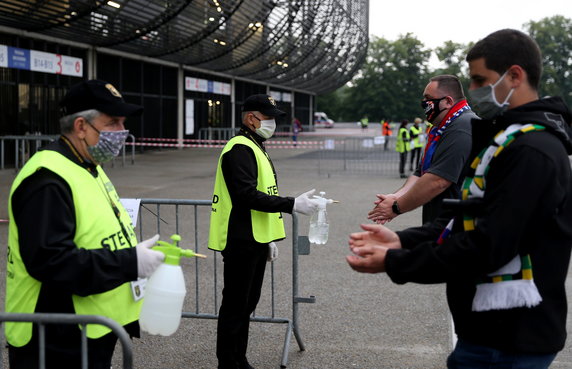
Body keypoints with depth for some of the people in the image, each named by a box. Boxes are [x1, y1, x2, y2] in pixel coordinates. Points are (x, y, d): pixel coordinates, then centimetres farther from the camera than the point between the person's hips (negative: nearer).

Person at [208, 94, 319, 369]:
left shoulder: (254, 147, 18)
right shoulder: (240, 148, -15)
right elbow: (247, 195, -26)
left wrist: (267, 240, 21)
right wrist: (292, 204, -25)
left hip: (254, 241, 10)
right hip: (241, 242, -10)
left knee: (247, 304, 17)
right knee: (235, 306, -2)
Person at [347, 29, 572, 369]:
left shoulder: (531, 150, -21)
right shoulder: (508, 139, 13)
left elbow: (486, 247, -25)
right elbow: (470, 219, 14)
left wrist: (394, 263, -17)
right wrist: (402, 242, 1)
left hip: (507, 340, -9)